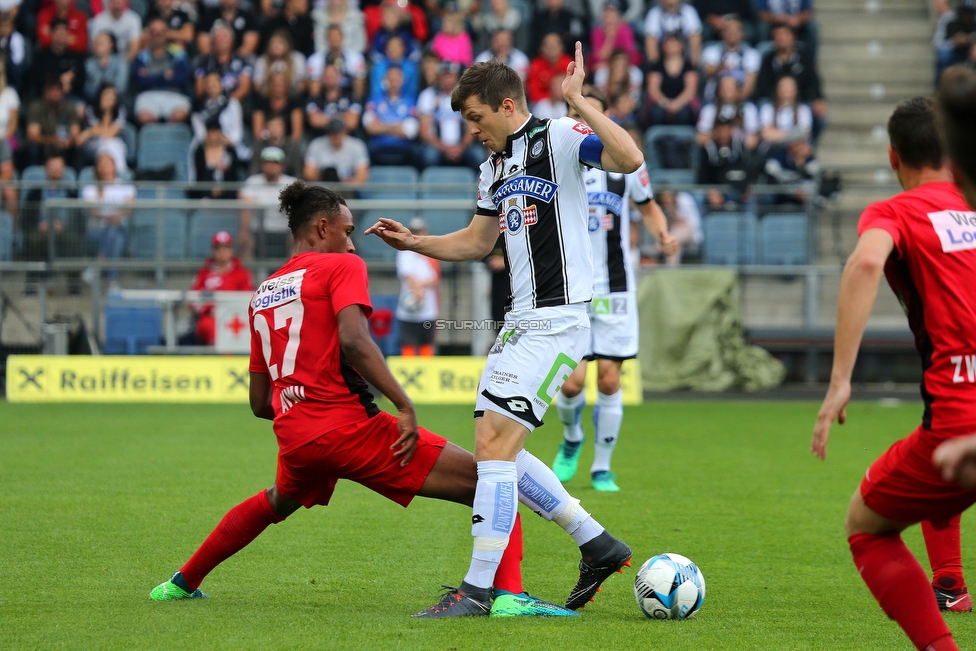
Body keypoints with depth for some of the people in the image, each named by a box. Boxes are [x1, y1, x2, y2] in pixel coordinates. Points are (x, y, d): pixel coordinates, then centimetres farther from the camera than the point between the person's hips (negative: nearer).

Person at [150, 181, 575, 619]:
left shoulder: (263, 293, 20)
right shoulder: (341, 267, 1)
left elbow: (259, 403, 21)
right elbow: (353, 341, -19)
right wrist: (405, 406, -19)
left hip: (292, 437, 7)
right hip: (347, 425, -7)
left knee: (277, 502, 41)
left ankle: (182, 583, 46)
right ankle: (508, 594, -27)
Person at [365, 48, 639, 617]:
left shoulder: (559, 139, -9)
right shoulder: (495, 167, 17)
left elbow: (630, 159, -27)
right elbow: (479, 241, 29)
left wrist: (579, 102, -29)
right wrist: (414, 242, 17)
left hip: (557, 322, -10)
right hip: (520, 324, 10)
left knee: (495, 443, -14)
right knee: (498, 450, 10)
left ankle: (478, 587, -11)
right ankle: (597, 544, 19)